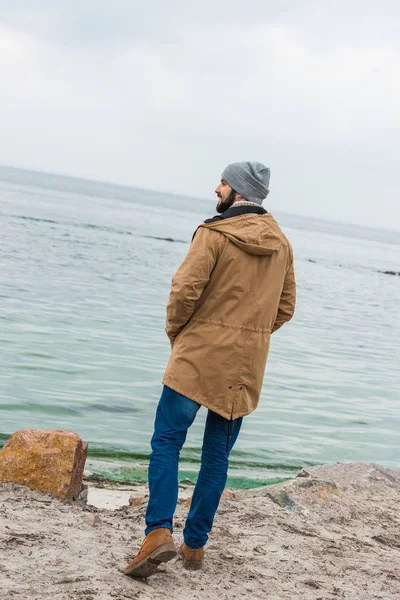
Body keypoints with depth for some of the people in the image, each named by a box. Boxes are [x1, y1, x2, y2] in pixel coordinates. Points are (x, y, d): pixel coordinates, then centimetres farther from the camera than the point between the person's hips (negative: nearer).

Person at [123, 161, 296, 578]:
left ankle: (159, 531, -13)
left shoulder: (215, 232, -9)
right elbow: (285, 308, 12)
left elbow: (186, 289, -16)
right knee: (217, 455, 11)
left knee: (167, 441, 1)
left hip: (199, 355, -5)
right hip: (246, 366, 5)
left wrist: (175, 331, 1)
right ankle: (195, 544, 15)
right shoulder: (281, 244, 10)